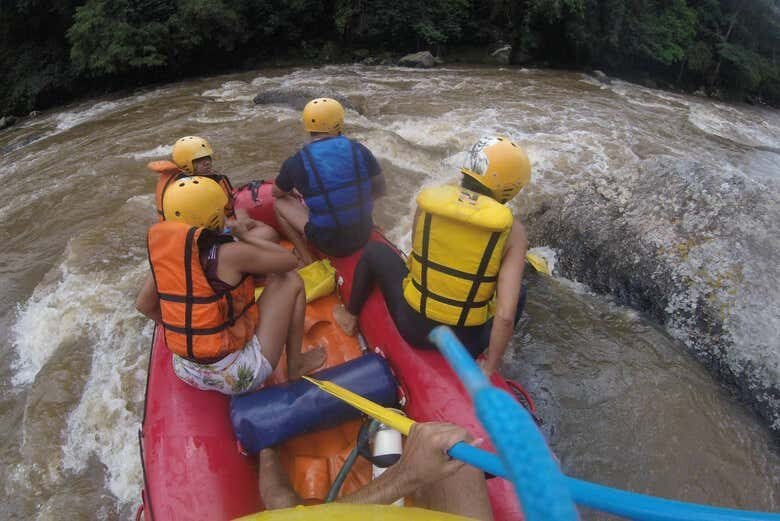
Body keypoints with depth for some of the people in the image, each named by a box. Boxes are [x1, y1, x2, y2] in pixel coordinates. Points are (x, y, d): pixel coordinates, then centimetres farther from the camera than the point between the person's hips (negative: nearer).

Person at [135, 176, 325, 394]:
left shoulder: (166, 253, -4)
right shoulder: (229, 255, -21)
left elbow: (143, 305, 8)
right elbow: (290, 260, -9)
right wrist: (247, 237, 2)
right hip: (239, 376, -6)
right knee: (291, 281, 4)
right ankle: (295, 365, 12)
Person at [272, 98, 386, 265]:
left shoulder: (295, 163, -11)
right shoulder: (360, 151, -6)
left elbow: (277, 193, 9)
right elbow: (380, 190, 4)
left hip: (328, 244, -4)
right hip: (363, 237, 4)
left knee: (279, 204, 15)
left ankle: (307, 260, 11)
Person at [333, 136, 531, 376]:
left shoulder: (428, 198, -10)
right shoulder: (513, 231, -14)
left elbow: (418, 255, 4)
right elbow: (506, 316, -18)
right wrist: (490, 369, -5)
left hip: (411, 326, 1)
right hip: (464, 344, 0)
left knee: (374, 250, 24)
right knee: (518, 294, 27)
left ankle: (350, 316, 42)